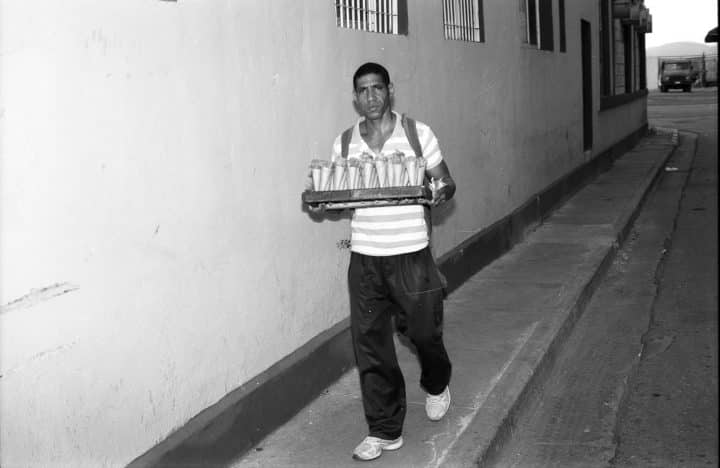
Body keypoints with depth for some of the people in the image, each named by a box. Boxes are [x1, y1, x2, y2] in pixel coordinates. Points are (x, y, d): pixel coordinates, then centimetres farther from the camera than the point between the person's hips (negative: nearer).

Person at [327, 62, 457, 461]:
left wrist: (442, 192, -21)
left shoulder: (418, 133, -3)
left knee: (423, 331, 12)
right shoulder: (343, 143, 4)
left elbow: (444, 182, 2)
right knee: (370, 345, 4)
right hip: (364, 259, 2)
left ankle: (436, 386, 46)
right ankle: (385, 431, 19)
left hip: (411, 255, -2)